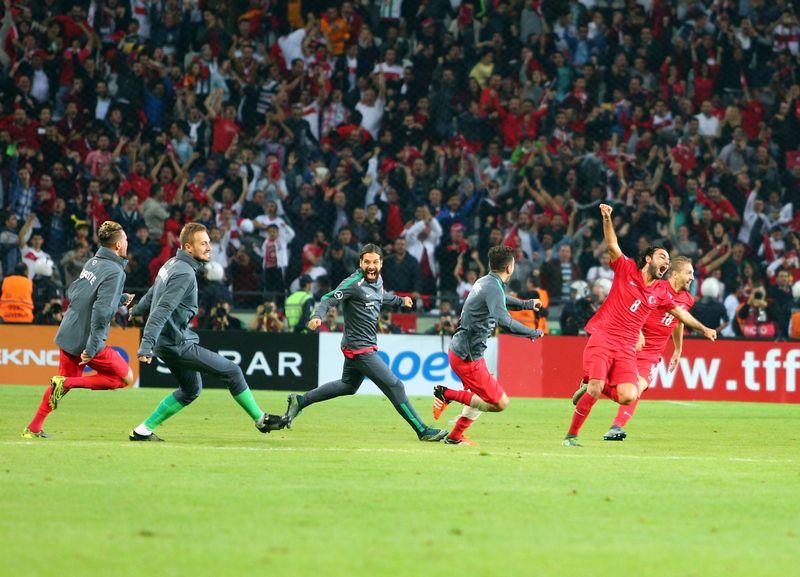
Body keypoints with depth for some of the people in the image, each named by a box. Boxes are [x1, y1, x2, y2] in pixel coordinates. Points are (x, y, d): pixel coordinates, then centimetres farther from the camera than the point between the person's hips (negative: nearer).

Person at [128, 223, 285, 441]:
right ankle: (261, 420, 10)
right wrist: (146, 346, -34)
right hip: (177, 344, -10)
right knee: (231, 371, -2)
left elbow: (152, 294, 25)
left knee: (191, 390, 23)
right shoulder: (184, 274, -21)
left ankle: (143, 430, 20)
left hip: (167, 342, 10)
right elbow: (162, 310, -28)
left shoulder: (172, 264, 9)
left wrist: (137, 310, 44)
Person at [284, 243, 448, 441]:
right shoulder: (354, 283, -18)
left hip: (367, 345, 10)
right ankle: (422, 431, -3)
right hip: (359, 348, -10)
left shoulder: (378, 281, 8)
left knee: (348, 385, 26)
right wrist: (317, 317, -41)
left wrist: (400, 301, 45)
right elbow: (329, 299, -23)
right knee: (394, 386, -8)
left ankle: (300, 401, 32)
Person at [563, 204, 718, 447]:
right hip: (602, 339, -4)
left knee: (628, 396, -16)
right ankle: (571, 435, -4)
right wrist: (607, 219, -23)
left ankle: (590, 386, 15)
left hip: (626, 349, 4)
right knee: (595, 388, -21)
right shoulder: (626, 269, 3)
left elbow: (680, 313, 29)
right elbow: (612, 245, -7)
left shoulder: (660, 293, 15)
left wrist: (703, 329, 35)